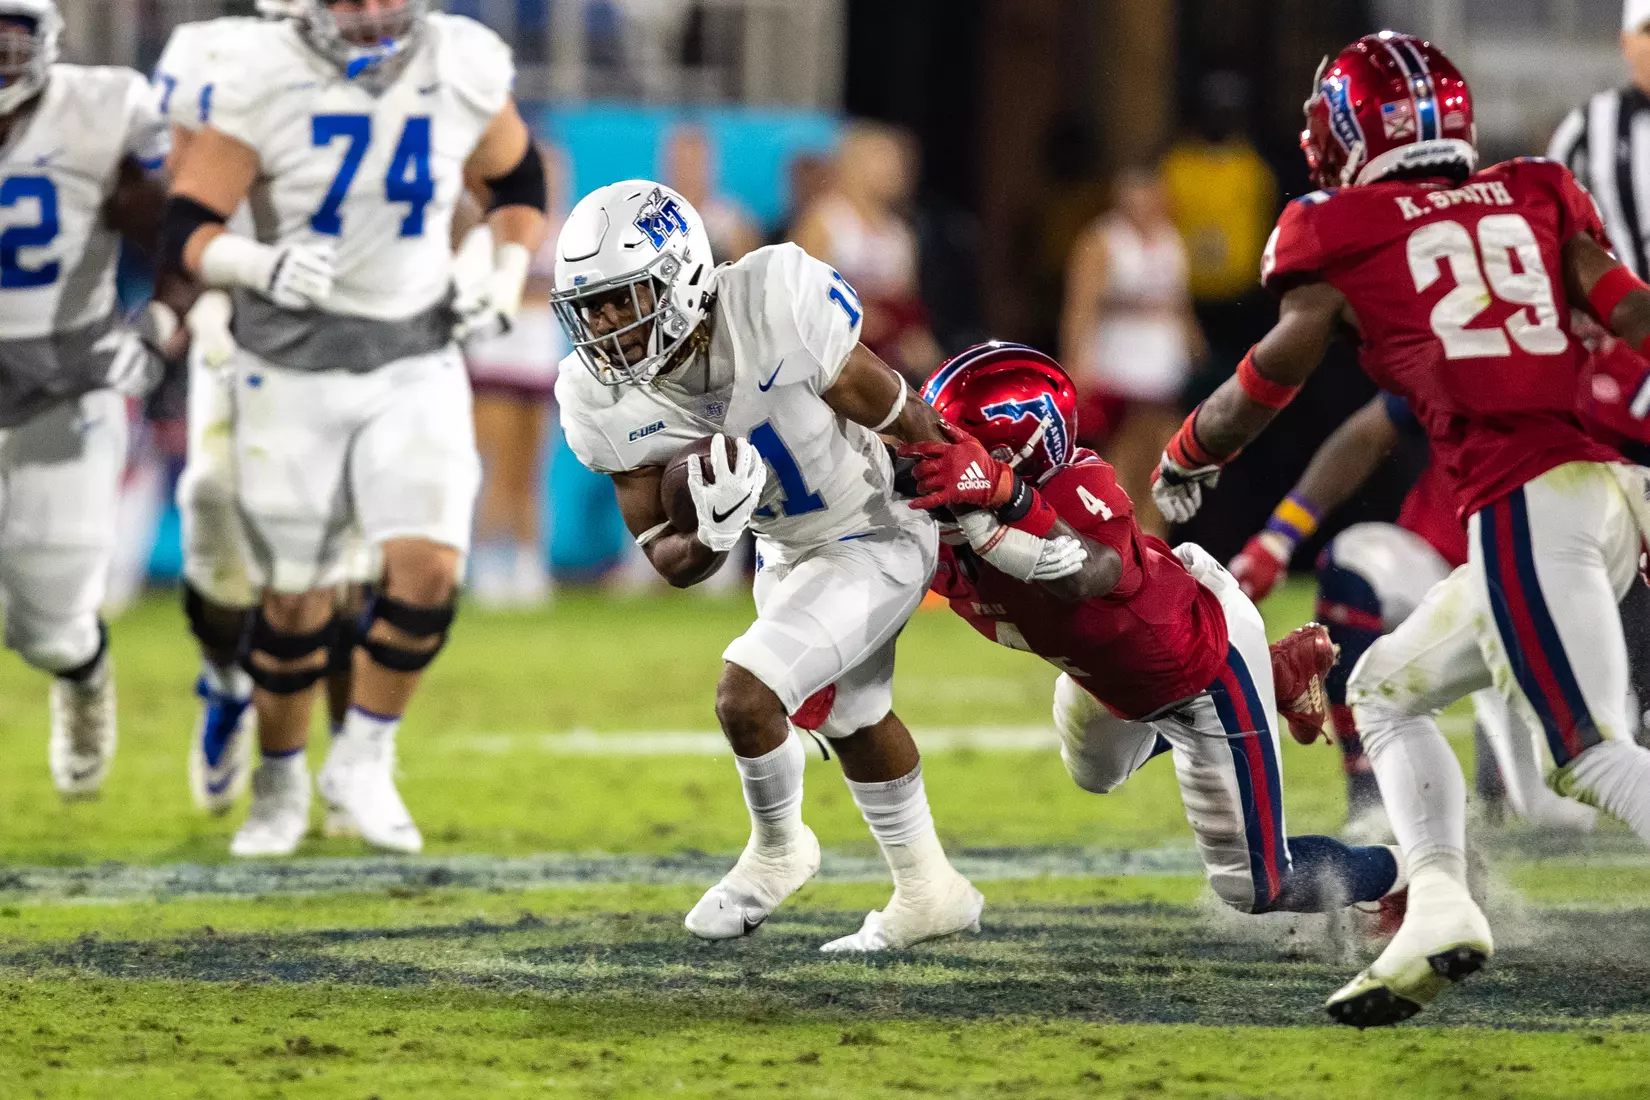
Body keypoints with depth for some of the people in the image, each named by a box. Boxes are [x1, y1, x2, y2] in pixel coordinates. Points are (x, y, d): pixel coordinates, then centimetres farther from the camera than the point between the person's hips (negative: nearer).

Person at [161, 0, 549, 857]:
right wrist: (260, 263, -33)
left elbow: (517, 180, 16)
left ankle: (362, 765, 4)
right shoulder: (263, 80, -13)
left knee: (428, 566, -15)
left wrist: (506, 280, 1)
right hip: (292, 371, -2)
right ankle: (279, 784, 27)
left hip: (416, 366, 2)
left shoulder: (463, 72, -4)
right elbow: (185, 230, -13)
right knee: (295, 597, 4)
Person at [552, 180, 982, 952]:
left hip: (875, 537, -7)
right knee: (850, 720, 26)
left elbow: (898, 417, -19)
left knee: (746, 696, -20)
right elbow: (672, 564, -12)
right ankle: (929, 893, 51)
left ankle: (778, 850, 12)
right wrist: (709, 536, -36)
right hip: (784, 551, 7)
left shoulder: (774, 304, -35)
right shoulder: (603, 403, -19)